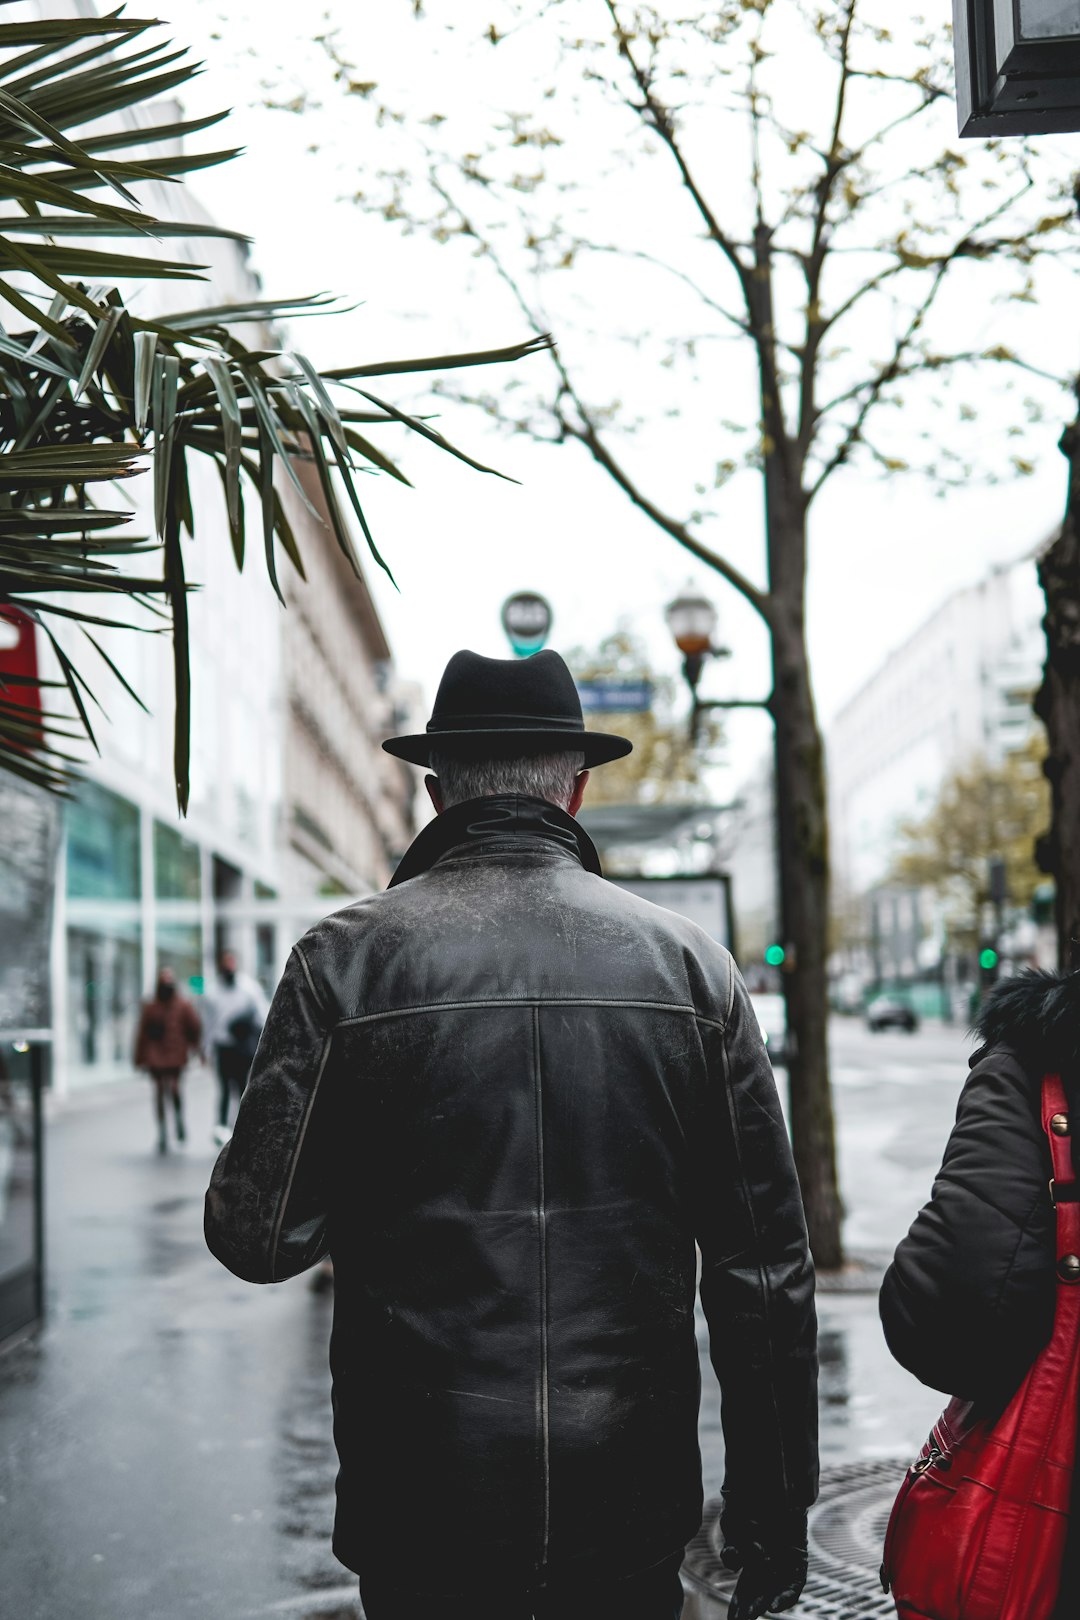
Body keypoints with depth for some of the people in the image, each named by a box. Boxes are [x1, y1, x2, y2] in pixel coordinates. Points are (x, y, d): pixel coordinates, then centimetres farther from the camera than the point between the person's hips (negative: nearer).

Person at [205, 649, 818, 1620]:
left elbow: (257, 1235, -8)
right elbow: (767, 1265, -2)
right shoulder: (690, 964, -3)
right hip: (633, 1510, 2)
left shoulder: (347, 960, -8)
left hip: (424, 1509, -1)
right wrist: (775, 1513, 7)